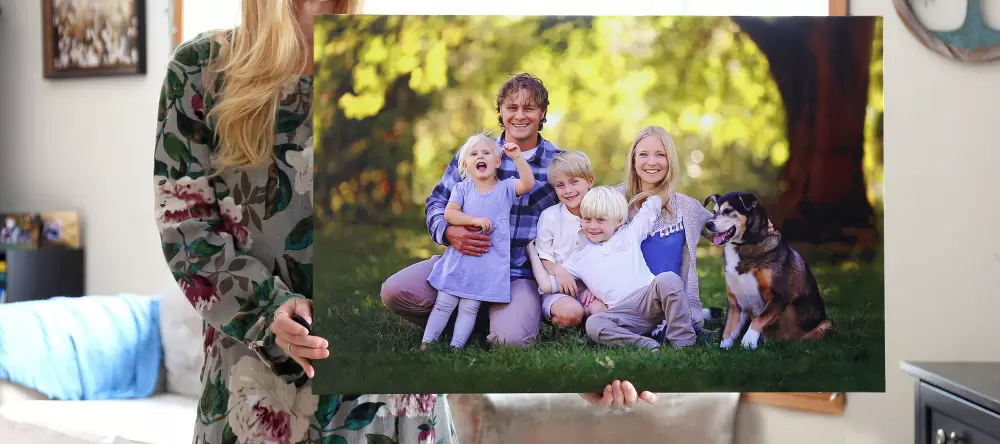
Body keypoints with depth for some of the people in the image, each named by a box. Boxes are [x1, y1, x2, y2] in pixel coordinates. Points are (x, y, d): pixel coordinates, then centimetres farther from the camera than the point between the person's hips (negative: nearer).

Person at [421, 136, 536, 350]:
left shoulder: (506, 188, 2)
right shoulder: (462, 188, 4)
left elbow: (528, 183, -16)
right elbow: (449, 213, -8)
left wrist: (518, 157, -24)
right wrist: (475, 220, -21)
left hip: (490, 260, -1)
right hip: (460, 256, 1)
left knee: (469, 307, 1)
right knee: (444, 303, 5)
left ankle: (456, 347, 8)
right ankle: (425, 344, 12)